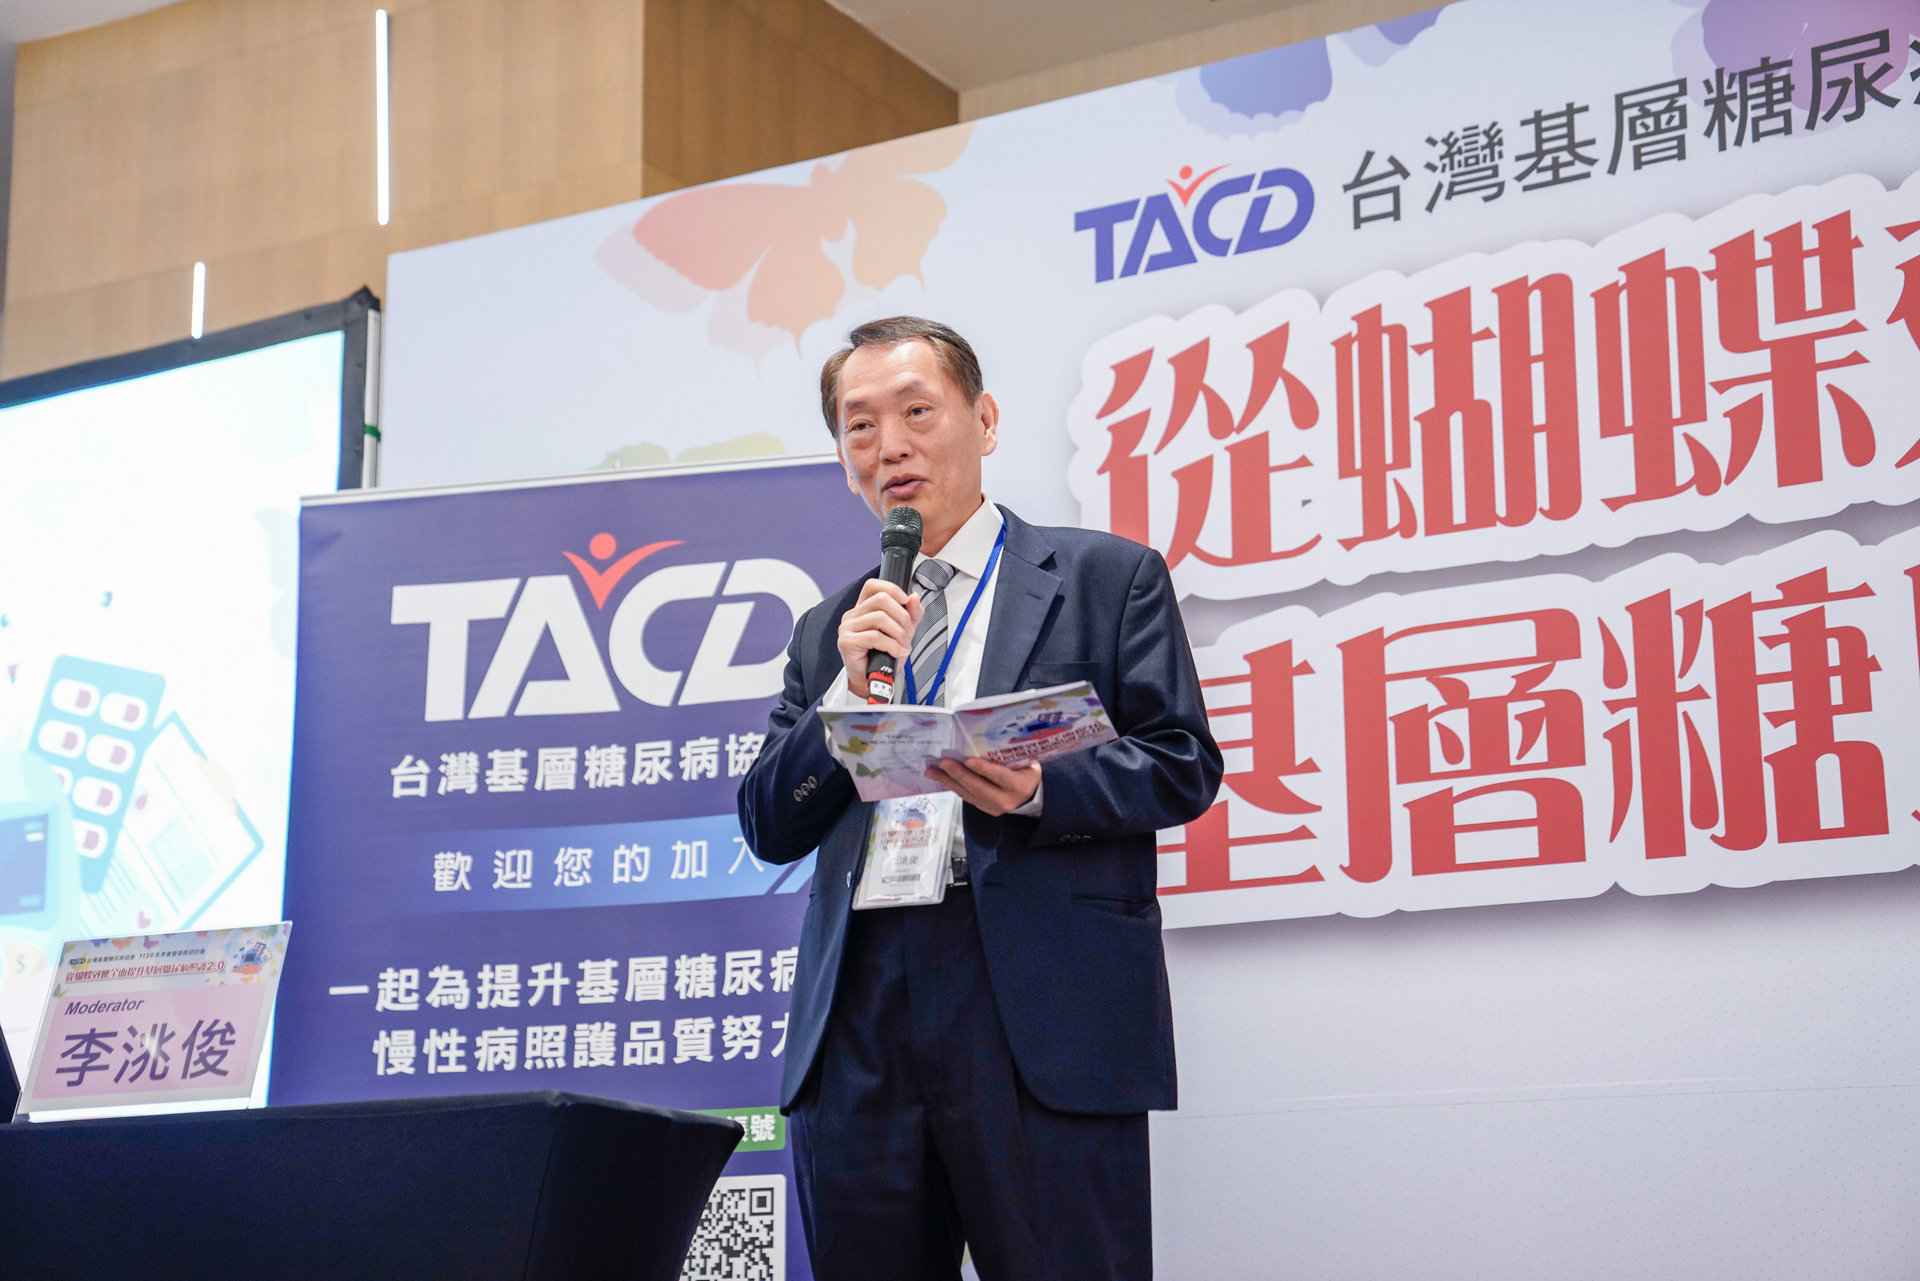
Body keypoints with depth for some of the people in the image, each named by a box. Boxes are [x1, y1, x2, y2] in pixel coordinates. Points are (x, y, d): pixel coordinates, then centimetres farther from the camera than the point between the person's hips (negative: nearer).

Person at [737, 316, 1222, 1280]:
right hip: (855, 1022, 4)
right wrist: (848, 691, -2)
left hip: (1044, 1017, -4)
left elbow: (1185, 765, 2)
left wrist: (1040, 789, -16)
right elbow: (769, 828, 14)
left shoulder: (1109, 576, 10)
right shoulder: (829, 629, 21)